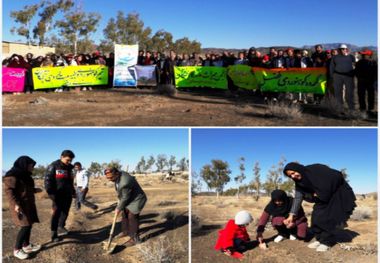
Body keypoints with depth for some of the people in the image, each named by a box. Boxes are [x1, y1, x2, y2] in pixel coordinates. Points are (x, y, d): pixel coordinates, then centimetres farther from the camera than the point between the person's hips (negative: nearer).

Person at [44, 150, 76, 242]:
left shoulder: (69, 168, 14)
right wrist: (50, 193, -18)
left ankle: (61, 227, 28)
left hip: (67, 195, 6)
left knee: (65, 213, 11)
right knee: (56, 214, -3)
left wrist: (73, 192, 20)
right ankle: (54, 234, 4)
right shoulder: (53, 166, -8)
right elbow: (48, 180, -12)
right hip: (58, 195, -6)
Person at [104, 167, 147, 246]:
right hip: (129, 198, 10)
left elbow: (125, 198, -24)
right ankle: (126, 231, 36)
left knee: (132, 217, -6)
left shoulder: (125, 182, -37)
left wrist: (119, 208, -11)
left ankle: (135, 238, 6)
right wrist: (119, 200, 20)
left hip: (136, 199, -10)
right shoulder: (118, 175, -8)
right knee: (125, 214, 18)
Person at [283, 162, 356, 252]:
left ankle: (327, 241, -3)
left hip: (338, 193, -7)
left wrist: (322, 192, -20)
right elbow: (297, 198, -7)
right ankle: (320, 239, 12)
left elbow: (337, 176, -26)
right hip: (323, 198, 7)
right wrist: (291, 215, -16)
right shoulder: (299, 183, -5)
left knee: (327, 216, -14)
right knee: (316, 217, -1)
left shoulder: (316, 169, -25)